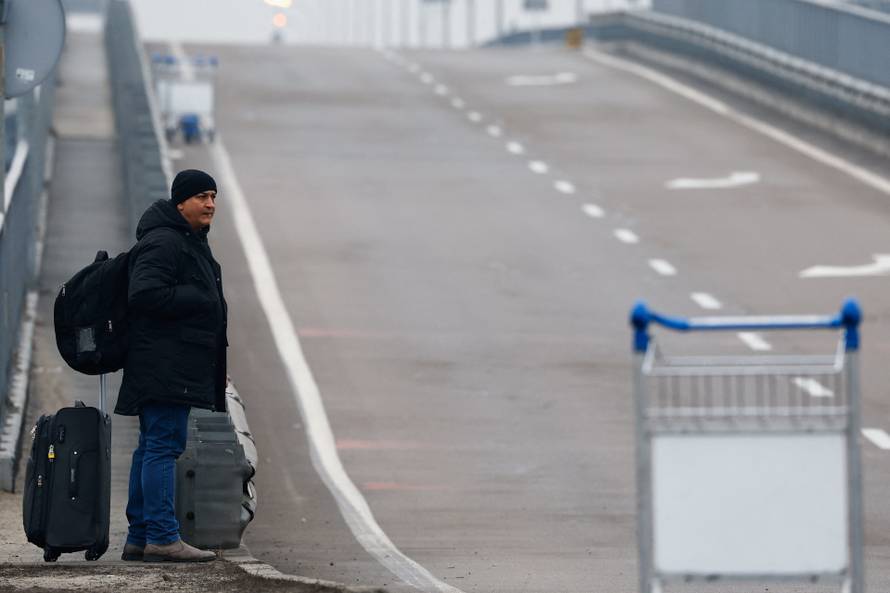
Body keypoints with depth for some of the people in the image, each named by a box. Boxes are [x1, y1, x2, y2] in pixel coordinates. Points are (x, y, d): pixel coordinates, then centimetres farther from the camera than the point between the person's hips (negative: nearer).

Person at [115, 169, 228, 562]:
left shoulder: (191, 242, 21)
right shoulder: (163, 242, -14)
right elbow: (144, 294, -24)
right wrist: (199, 299, -18)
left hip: (177, 365, 11)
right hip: (163, 364, -11)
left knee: (152, 446, 11)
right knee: (165, 444, -13)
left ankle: (139, 537, 14)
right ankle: (162, 537, -16)